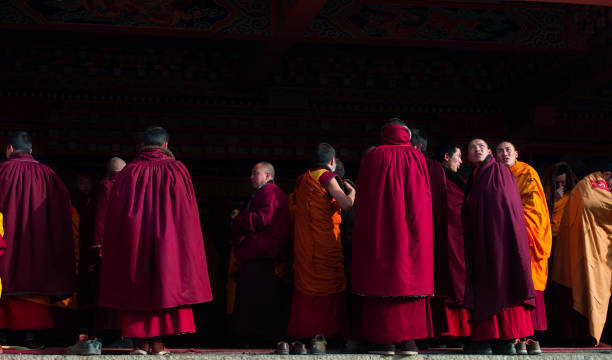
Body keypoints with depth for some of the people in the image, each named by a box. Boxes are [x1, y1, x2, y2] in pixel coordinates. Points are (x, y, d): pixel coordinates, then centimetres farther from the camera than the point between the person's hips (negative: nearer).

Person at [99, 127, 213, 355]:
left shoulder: (128, 172, 1)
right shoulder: (176, 170, -2)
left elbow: (115, 215, 3)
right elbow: (186, 213, -2)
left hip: (133, 240, 1)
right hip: (167, 239, -1)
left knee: (137, 284, 5)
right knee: (165, 283, 3)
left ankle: (142, 342, 1)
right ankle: (158, 342, -1)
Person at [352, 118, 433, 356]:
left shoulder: (372, 158, 3)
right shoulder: (416, 157, 4)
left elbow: (361, 201, 5)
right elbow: (425, 199, 4)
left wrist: (367, 228, 12)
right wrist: (420, 227, 11)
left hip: (378, 229, 0)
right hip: (411, 232, 1)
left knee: (381, 280, 1)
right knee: (409, 277, 5)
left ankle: (383, 340, -3)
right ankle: (408, 340, 1)